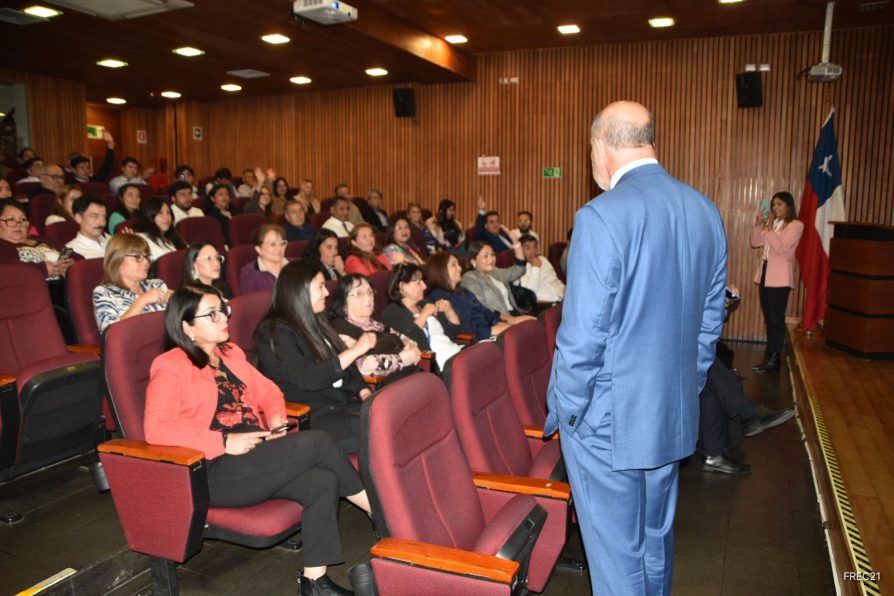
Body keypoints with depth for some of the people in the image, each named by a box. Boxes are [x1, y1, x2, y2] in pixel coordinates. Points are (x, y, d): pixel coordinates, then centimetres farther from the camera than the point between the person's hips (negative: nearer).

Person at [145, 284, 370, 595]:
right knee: (316, 442, -23)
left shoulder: (230, 353, 19)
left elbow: (267, 390, 25)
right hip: (215, 473, -7)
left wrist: (277, 417, 2)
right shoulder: (171, 367, -3)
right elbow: (155, 428, -16)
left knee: (323, 481, -22)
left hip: (257, 457, 7)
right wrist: (225, 442, -21)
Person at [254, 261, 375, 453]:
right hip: (308, 418, -8)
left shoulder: (315, 323, 17)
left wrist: (364, 392, 0)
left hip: (342, 404, 8)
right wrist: (355, 350, -14)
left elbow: (345, 366, 18)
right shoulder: (273, 332, -9)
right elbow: (308, 378, -19)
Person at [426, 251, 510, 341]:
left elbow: (484, 312, 19)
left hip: (488, 334, 9)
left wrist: (498, 322, -3)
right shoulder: (438, 297, -4)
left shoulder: (463, 291, 26)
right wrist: (491, 330, -18)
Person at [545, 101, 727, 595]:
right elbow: (710, 321, 9)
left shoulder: (602, 217, -21)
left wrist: (561, 411, -6)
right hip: (674, 416, 7)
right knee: (656, 540, 25)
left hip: (608, 421, -7)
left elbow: (583, 336, -20)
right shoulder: (705, 212, 2)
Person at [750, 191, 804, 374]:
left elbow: (780, 248, -17)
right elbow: (755, 243, 10)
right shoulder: (771, 223, 14)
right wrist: (758, 224, -2)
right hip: (765, 274, 7)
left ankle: (775, 359, 0)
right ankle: (770, 355, 18)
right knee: (768, 318, 11)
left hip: (780, 277, -7)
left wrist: (769, 228, -16)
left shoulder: (796, 225, -7)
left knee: (776, 318, -5)